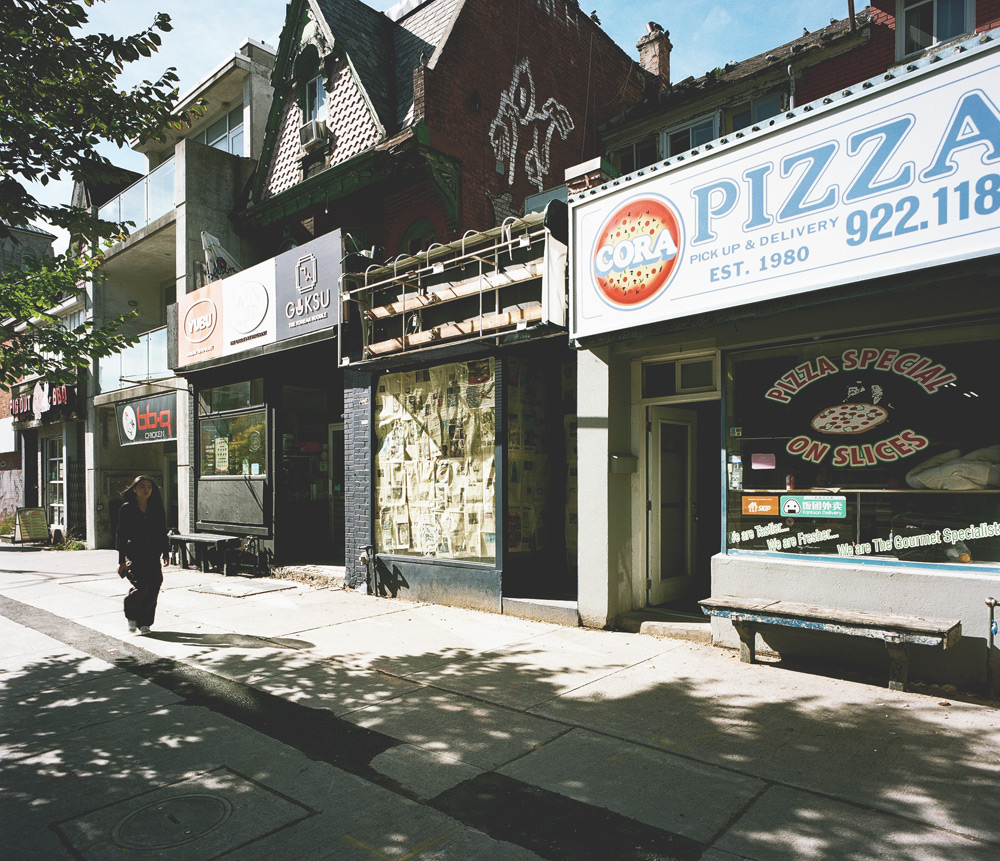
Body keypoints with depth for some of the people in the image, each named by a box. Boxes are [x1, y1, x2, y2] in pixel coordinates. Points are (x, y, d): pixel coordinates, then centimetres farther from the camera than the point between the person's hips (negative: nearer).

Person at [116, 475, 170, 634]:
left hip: (153, 555, 3)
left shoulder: (157, 509, 10)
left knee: (154, 586, -3)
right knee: (141, 585, -15)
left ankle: (144, 622, 13)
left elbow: (163, 533, 15)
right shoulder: (126, 509, 1)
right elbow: (122, 536, 0)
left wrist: (166, 553, 9)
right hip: (134, 554, -3)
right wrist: (121, 561, -3)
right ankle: (131, 616, 13)